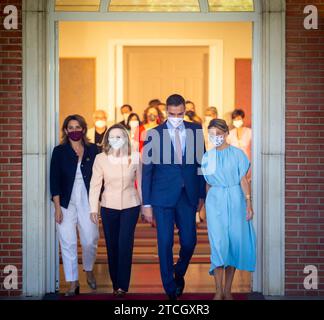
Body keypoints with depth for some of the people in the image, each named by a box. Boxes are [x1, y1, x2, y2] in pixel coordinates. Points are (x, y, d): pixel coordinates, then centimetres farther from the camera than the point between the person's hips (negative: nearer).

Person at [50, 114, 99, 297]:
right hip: (66, 204, -1)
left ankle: (89, 271, 29)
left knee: (90, 241, 0)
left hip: (87, 203, 1)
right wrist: (57, 207, -7)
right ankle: (73, 283, 10)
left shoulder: (93, 150, 4)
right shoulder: (59, 151, 1)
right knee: (68, 244, -1)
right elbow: (54, 180, -1)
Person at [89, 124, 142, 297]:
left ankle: (122, 286, -1)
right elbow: (95, 184, -3)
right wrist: (93, 208, -6)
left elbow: (141, 183, 2)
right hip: (109, 207, 1)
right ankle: (115, 285, 17)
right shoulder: (101, 159, -5)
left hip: (130, 206, -1)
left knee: (125, 245, -7)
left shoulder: (135, 158, -4)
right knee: (112, 246, 5)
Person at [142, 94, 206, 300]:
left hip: (188, 196, 2)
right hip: (163, 197, -2)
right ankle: (170, 287, 16)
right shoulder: (155, 134, -2)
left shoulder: (196, 130, 4)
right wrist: (146, 204, -4)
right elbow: (147, 171, -1)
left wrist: (201, 195, 8)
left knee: (189, 241, 3)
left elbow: (201, 163, 9)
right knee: (165, 243, 1)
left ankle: (179, 273, 33)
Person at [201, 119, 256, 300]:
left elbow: (244, 180, -1)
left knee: (234, 242, 0)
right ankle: (219, 291, -8)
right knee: (218, 242, -9)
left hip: (235, 200, -1)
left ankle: (228, 290, 8)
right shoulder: (207, 157, 9)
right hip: (215, 201, 1)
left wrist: (248, 203, -8)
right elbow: (208, 183, 13)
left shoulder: (237, 154, 2)